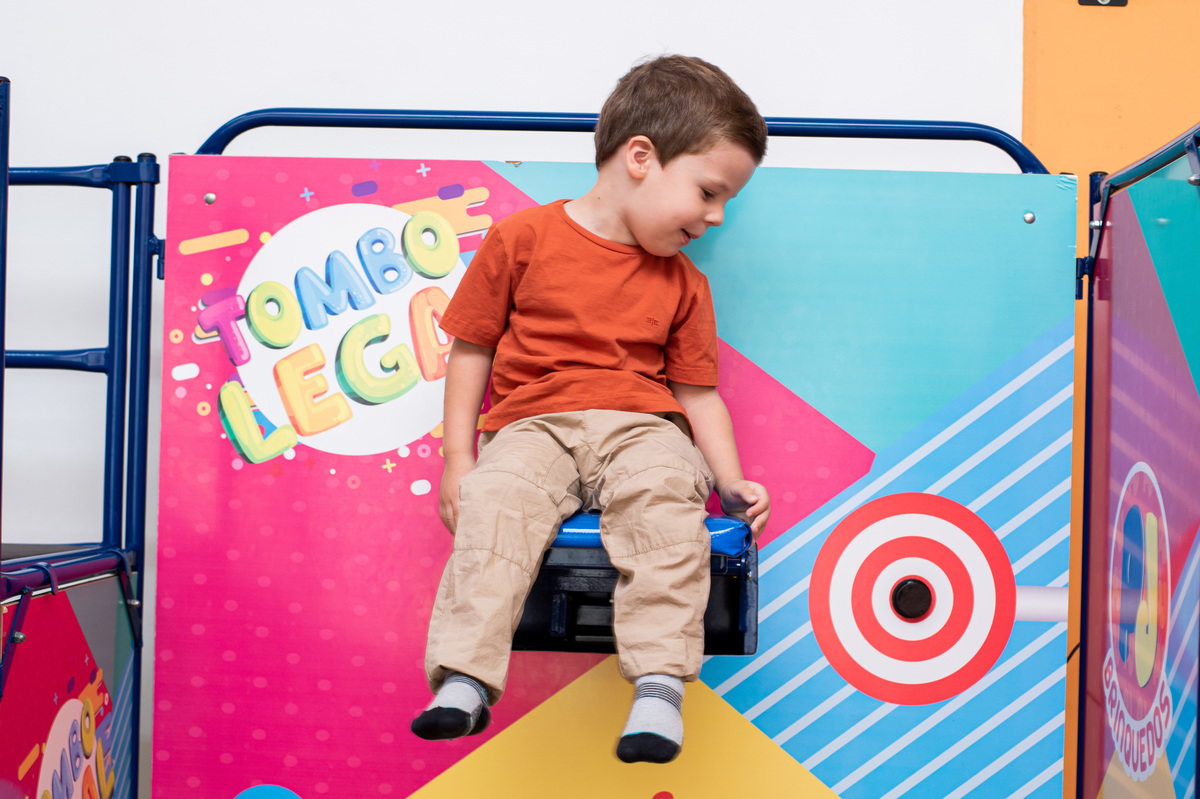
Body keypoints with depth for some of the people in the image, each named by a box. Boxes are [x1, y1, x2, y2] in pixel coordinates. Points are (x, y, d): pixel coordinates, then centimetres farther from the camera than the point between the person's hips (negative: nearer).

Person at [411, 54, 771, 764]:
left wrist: (730, 480, 4)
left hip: (641, 426, 2)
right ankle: (464, 679, -38)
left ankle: (661, 683, -38)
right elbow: (472, 349, 9)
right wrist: (458, 458, 2)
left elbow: (697, 391, 18)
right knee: (496, 504, -33)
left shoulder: (682, 282, 17)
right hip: (532, 425, -2)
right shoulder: (522, 238, 6)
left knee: (665, 502, -33)